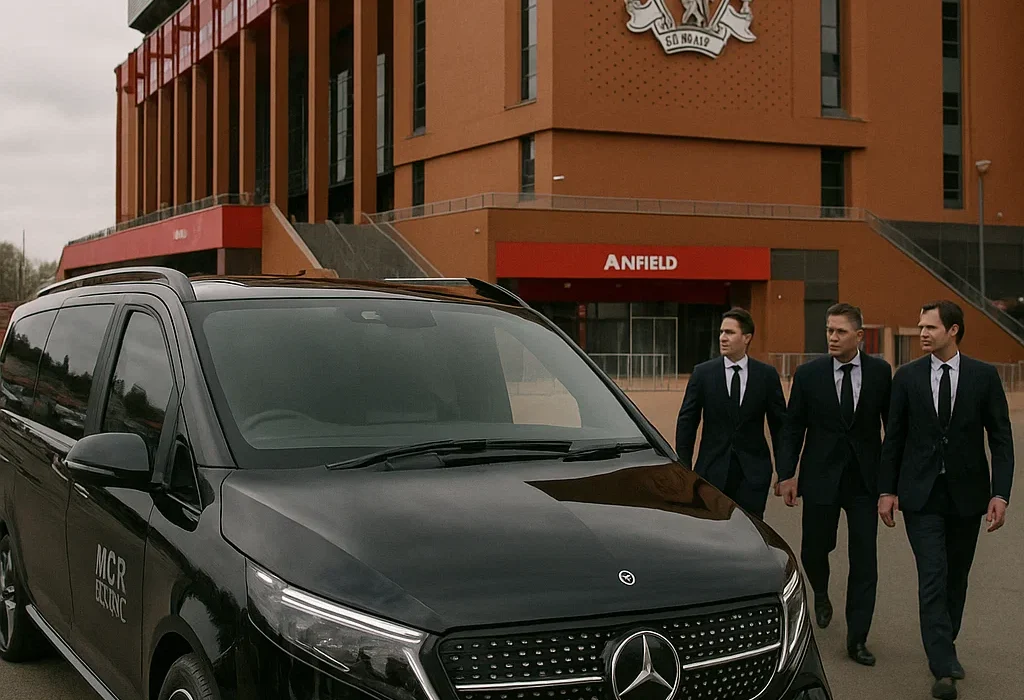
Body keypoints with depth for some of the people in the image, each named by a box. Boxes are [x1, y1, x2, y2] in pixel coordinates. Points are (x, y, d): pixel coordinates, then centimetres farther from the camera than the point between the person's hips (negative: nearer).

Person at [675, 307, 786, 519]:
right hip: (712, 470, 0)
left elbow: (779, 425, 6)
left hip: (753, 473, 0)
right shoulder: (702, 373, 1)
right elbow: (686, 422, 3)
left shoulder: (767, 375, 2)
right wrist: (684, 470, -2)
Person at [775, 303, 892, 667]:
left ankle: (857, 640, 7)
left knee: (864, 561, -1)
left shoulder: (880, 372, -1)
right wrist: (786, 474, -4)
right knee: (814, 550, 8)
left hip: (865, 478, 0)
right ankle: (821, 595, 43)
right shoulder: (808, 374, -3)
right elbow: (793, 428, 1)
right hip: (821, 477, 0)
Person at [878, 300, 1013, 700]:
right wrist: (887, 490, 1)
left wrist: (1000, 493, -9)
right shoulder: (908, 377, 1)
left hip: (966, 493, 1)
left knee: (956, 578, 12)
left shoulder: (984, 376, -1)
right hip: (922, 494, -1)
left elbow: (1001, 438, -1)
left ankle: (943, 650, 30)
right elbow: (894, 437, 5)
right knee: (933, 577, -8)